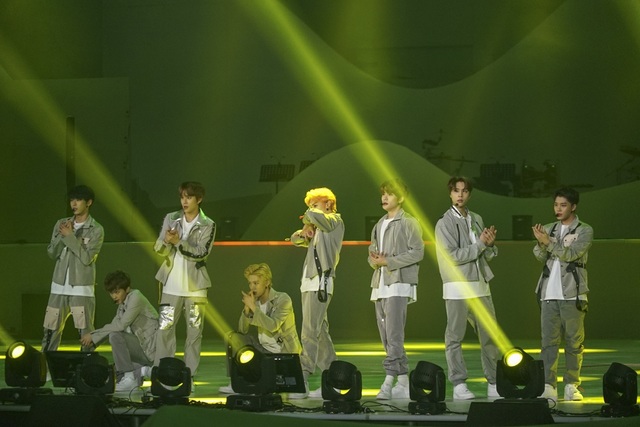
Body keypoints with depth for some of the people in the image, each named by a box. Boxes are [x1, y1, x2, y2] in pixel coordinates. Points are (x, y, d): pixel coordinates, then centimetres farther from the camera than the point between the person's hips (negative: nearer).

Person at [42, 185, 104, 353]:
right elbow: (51, 253, 6)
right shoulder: (61, 224, 10)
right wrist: (62, 236, -10)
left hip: (82, 289, -4)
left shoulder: (96, 230, -4)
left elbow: (87, 258, -12)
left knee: (85, 334, -6)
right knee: (50, 331, 5)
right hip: (59, 287, 4)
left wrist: (70, 236, -13)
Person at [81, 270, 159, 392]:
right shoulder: (122, 304, 12)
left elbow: (121, 325, -25)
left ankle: (129, 378, -19)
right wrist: (93, 339, -10)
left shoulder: (135, 297, -15)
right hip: (142, 344, 10)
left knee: (115, 336, -26)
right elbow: (113, 326, 8)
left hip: (152, 348, -10)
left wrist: (93, 335, -19)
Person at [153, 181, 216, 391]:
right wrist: (166, 241, -20)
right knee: (164, 329, -2)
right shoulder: (171, 219, 6)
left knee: (194, 331, 1)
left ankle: (189, 376, 6)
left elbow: (202, 253, -12)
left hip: (195, 286, -2)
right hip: (172, 284, 2)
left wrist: (179, 242, -21)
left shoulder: (207, 225, -2)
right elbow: (158, 249, 2)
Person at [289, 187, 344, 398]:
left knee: (310, 333, -15)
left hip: (320, 281, -10)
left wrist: (309, 218, 3)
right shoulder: (318, 229, 25)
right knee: (320, 333, 9)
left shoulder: (335, 221, 0)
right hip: (309, 282, 10)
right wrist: (304, 232, 6)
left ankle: (302, 381, -20)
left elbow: (315, 215, -20)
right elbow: (295, 240, 28)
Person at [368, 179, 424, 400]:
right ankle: (403, 380, 11)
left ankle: (389, 381, -20)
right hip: (379, 284, 8)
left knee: (394, 335, -15)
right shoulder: (379, 225, 21)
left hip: (399, 283, -8)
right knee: (386, 337, 7)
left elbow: (417, 252, -10)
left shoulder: (409, 223, -2)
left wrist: (388, 261, -14)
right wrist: (374, 259, -2)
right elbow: (372, 251, 23)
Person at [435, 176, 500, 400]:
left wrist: (490, 244, -5)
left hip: (480, 285, 6)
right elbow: (452, 256, -15)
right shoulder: (445, 223, -4)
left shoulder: (476, 220, 14)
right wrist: (480, 243, -13)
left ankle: (494, 384, 12)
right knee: (455, 338, -1)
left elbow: (487, 256, 17)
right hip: (457, 288, -6)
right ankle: (459, 385, 3)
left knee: (490, 336, 6)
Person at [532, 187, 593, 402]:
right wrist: (541, 243, -18)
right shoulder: (549, 229, 15)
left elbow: (571, 253, -12)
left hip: (572, 295, -3)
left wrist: (548, 242, -20)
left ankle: (572, 385, 3)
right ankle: (548, 386, -6)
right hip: (549, 294, 3)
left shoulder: (585, 231, 2)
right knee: (548, 341, -3)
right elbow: (540, 256, 3)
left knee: (574, 342, -2)